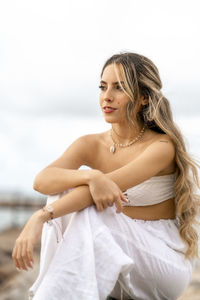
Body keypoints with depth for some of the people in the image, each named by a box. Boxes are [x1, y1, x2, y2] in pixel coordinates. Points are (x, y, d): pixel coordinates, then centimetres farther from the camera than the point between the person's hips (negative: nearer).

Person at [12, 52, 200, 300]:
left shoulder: (162, 146, -15)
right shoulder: (91, 145, -1)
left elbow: (110, 185, -29)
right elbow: (42, 180, -20)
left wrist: (41, 217, -39)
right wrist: (91, 176, -40)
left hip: (167, 265, -4)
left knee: (88, 211, -30)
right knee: (62, 193, -21)